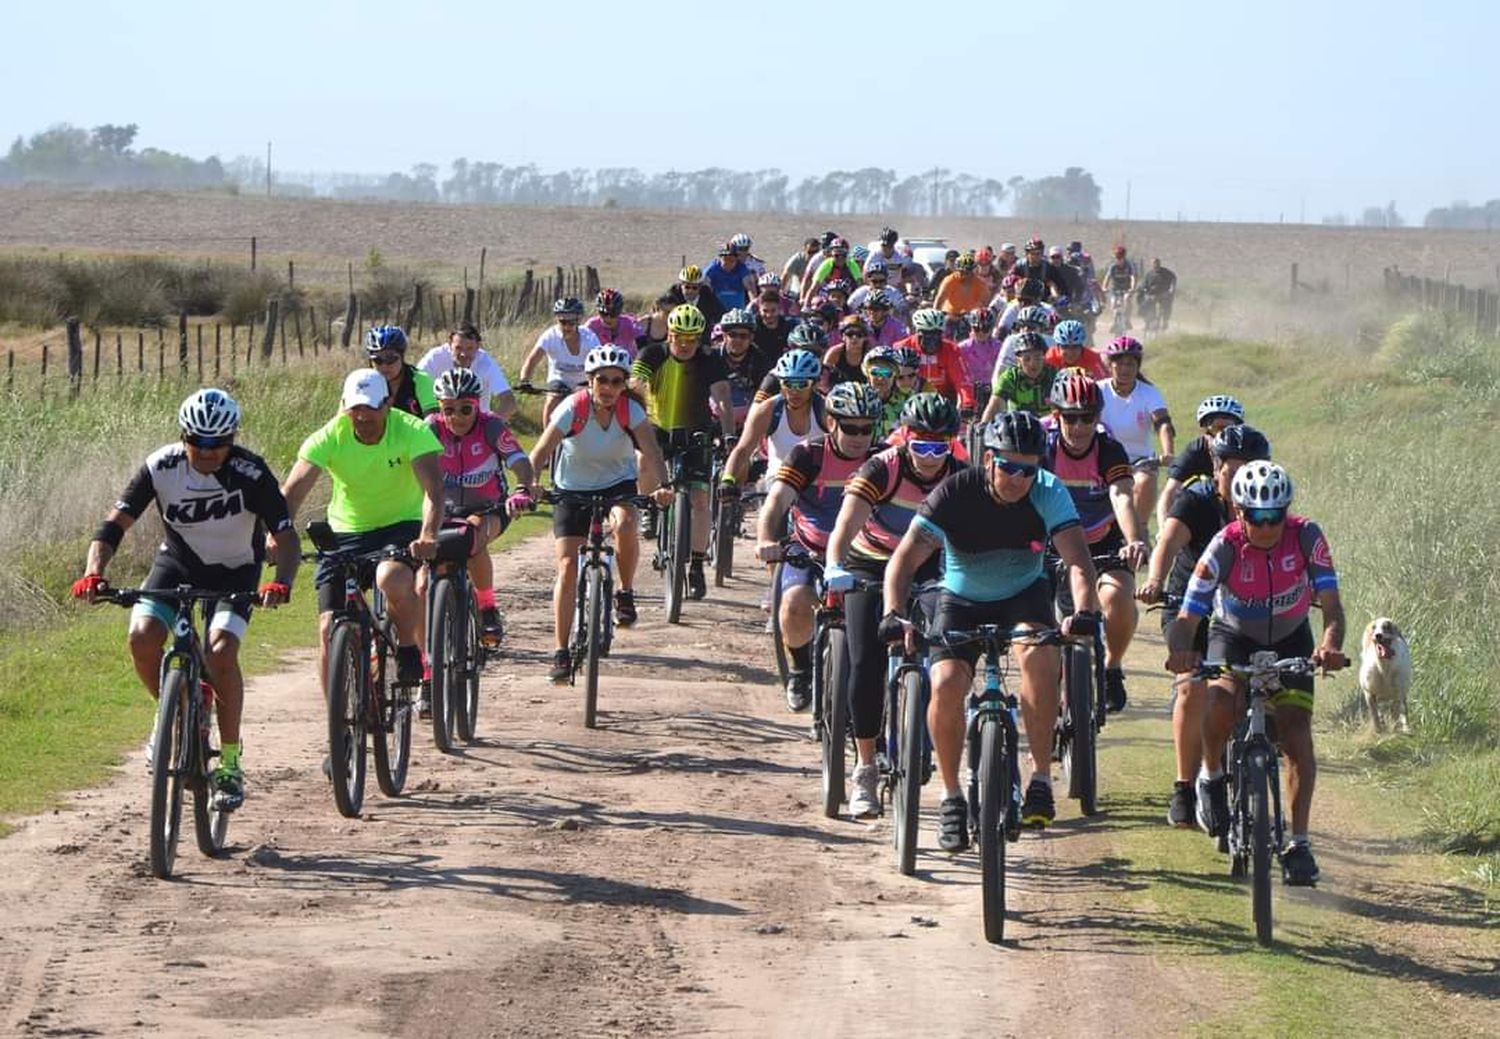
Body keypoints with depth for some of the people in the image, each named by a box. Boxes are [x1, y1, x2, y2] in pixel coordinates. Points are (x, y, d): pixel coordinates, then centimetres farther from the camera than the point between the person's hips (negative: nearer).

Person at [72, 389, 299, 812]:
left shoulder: (251, 473, -26)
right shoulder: (160, 467, -21)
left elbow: (285, 536, -29)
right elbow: (115, 524, -22)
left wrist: (281, 583, -48)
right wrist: (94, 574, -39)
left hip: (234, 571, -2)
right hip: (177, 563, 2)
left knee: (220, 652, -25)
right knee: (142, 637, -23)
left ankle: (230, 763, -11)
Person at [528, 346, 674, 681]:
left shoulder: (631, 411, -18)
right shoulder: (573, 409, -22)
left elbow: (651, 451, -29)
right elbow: (540, 452, -29)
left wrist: (662, 486, -48)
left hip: (618, 484, 0)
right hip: (572, 490, 0)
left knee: (625, 525, -34)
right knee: (567, 567, -10)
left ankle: (626, 593, -8)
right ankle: (561, 653, -4)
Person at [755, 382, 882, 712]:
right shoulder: (808, 456, -14)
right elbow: (776, 501, -26)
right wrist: (766, 541, -47)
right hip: (810, 552, -2)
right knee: (796, 606, -29)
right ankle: (800, 668, 0)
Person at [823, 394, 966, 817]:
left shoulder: (960, 478, -17)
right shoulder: (881, 470, -25)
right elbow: (846, 523, -37)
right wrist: (835, 565, -55)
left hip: (928, 568, 2)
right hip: (870, 568, -2)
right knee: (866, 666, -14)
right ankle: (865, 770, -5)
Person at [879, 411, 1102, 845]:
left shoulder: (1048, 493, -20)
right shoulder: (954, 494, -24)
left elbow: (1077, 560, -29)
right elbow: (905, 558, -30)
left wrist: (1084, 611, -48)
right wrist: (894, 613, -47)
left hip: (1023, 596, 0)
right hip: (962, 601, 0)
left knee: (1040, 654, -32)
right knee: (946, 684, -24)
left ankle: (1041, 778, -21)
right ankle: (951, 797, -4)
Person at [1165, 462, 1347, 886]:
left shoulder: (1306, 537, -24)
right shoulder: (1224, 548, -28)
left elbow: (1331, 604, -29)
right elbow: (1187, 618, -30)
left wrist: (1330, 646, -50)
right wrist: (1179, 651, -53)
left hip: (1289, 639, 1)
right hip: (1234, 635, -1)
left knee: (1296, 731, -15)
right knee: (1222, 700, -32)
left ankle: (1299, 843, -10)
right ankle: (1212, 775, -3)